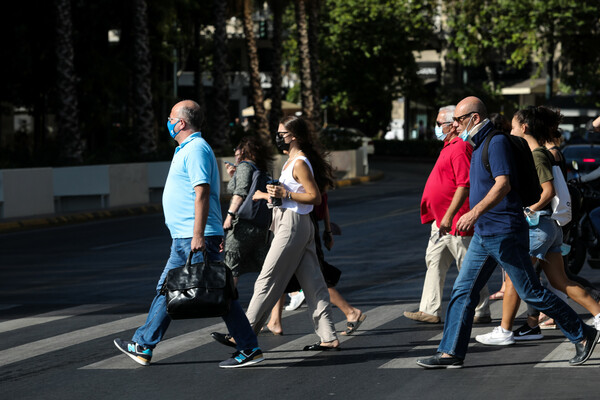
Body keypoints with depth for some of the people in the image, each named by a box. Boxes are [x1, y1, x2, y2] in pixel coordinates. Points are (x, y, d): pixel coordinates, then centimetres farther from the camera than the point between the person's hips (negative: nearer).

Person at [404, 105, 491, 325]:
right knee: (434, 261, 9)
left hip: (456, 223, -11)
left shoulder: (460, 148, -18)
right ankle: (430, 311, 11)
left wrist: (449, 216, -26)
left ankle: (481, 312, 7)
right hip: (442, 220, 11)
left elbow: (464, 186, -25)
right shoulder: (450, 147, 16)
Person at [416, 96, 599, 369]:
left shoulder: (497, 142, -15)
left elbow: (503, 184, -27)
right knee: (463, 290, 4)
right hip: (483, 234, 10)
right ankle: (451, 352, 5)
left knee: (531, 292, -4)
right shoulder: (479, 145, 16)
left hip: (504, 234, -10)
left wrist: (475, 212, -37)